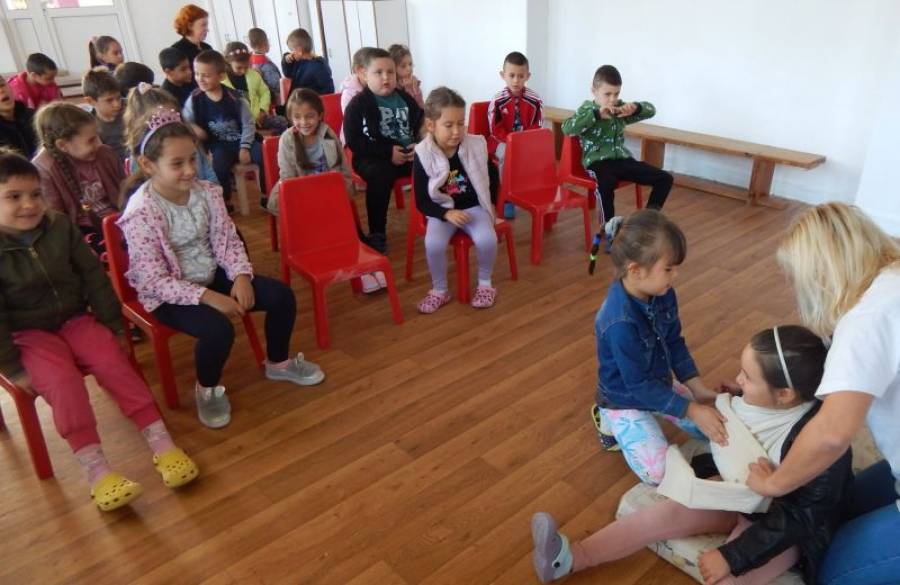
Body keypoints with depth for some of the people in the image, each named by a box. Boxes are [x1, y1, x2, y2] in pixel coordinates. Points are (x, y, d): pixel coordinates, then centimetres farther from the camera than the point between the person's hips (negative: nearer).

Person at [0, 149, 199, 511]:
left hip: (75, 318, 3)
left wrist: (114, 326, 2)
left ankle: (160, 443, -21)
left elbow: (94, 278, 2)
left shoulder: (60, 227, -4)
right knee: (62, 381, -27)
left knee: (112, 361, -20)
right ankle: (95, 470, -27)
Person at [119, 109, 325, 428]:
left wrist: (241, 276, -17)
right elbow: (153, 281, -23)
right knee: (219, 329, -33)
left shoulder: (206, 192, -5)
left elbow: (227, 241, 2)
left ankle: (278, 362, 21)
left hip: (212, 275, 6)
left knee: (282, 295, -5)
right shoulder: (141, 212, -22)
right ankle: (207, 388, 1)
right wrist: (208, 297, -28)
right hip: (169, 294, -6)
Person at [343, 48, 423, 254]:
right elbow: (353, 141, -10)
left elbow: (421, 125, 16)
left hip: (408, 154, 4)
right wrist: (388, 152, -17)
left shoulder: (405, 98, 13)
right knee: (380, 175, -36)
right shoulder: (358, 104, -2)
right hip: (372, 157, -4)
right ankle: (376, 233, -22)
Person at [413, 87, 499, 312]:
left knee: (487, 239, -26)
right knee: (433, 244, -28)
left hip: (474, 207, 1)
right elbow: (422, 202, -12)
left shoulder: (476, 146, -8)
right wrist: (447, 214, -24)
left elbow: (492, 175, 13)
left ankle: (485, 283, 3)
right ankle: (439, 290, -2)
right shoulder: (423, 156, -14)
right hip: (441, 210, -1)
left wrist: (491, 203, 10)